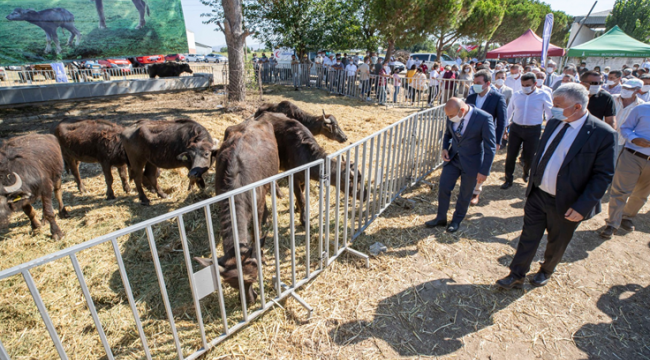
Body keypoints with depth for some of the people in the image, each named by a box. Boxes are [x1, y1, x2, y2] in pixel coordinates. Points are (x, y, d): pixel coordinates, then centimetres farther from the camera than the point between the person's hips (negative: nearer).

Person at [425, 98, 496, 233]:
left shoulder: (484, 118, -24)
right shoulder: (452, 116, -9)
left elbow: (490, 147, -18)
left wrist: (484, 171, -17)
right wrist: (445, 148, -7)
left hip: (471, 162, -4)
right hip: (453, 158, 4)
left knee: (465, 194, 12)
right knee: (443, 187, 7)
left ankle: (457, 221, 33)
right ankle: (441, 218, 27)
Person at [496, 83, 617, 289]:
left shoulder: (603, 134, -17)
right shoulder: (554, 123, 1)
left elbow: (604, 175, -15)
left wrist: (582, 207, -21)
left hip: (566, 204, -4)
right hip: (537, 195, 4)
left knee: (556, 244, 18)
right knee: (528, 237, 12)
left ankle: (546, 272, 43)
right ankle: (516, 276, 25)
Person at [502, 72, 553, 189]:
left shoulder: (544, 95, -5)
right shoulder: (516, 95, 2)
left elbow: (550, 114, 0)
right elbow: (509, 111, 11)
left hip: (533, 130, -1)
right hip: (515, 128, 2)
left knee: (529, 157, 8)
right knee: (510, 155, -1)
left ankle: (526, 173, 40)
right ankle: (508, 180, 13)